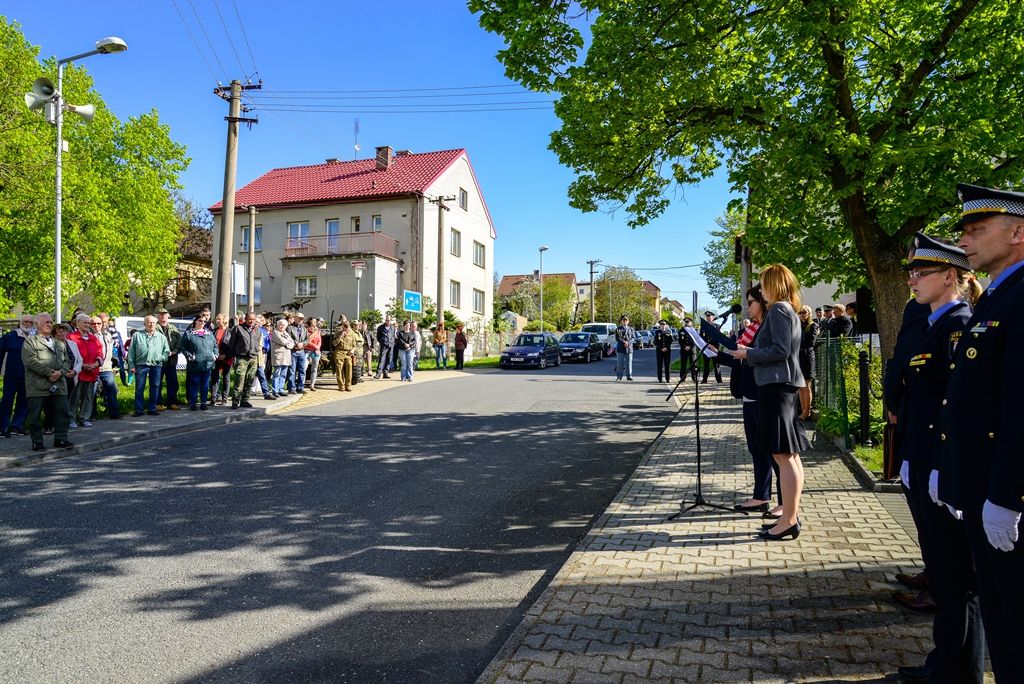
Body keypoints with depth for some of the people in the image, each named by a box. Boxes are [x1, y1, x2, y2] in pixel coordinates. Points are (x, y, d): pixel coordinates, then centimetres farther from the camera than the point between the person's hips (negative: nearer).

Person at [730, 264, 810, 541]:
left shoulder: (778, 310, -11)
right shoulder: (789, 310, 19)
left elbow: (780, 350, -20)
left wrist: (749, 354, -10)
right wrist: (751, 351, 16)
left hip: (776, 384, -11)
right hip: (785, 383, 11)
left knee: (782, 454, -8)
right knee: (790, 454, 12)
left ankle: (789, 521, -3)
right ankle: (792, 513, 20)